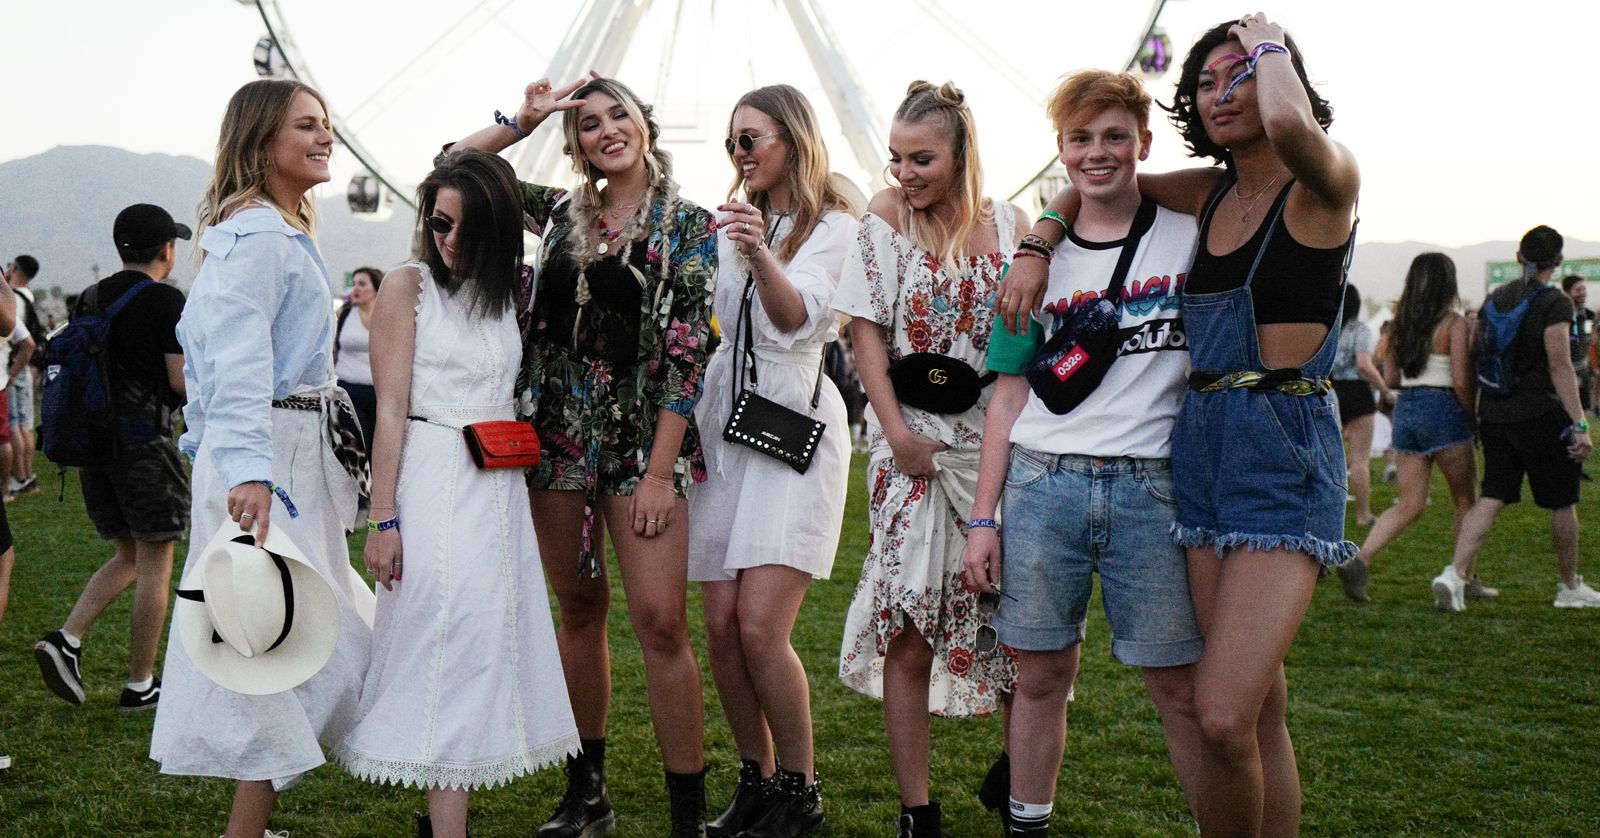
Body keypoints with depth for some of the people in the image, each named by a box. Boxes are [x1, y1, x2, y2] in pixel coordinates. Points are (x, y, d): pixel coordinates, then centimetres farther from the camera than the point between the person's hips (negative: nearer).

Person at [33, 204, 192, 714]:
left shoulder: (89, 300, 12)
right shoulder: (167, 301, -9)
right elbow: (183, 381, -13)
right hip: (144, 440, -7)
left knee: (128, 557, 18)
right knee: (154, 564, 2)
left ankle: (66, 640, 1)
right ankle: (140, 686, 5)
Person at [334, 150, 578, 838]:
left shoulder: (506, 292, 12)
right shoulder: (410, 285, -4)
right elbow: (391, 410, -9)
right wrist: (382, 519, -13)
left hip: (499, 490, 6)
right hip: (434, 486, -6)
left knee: (489, 648, 8)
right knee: (447, 651, -9)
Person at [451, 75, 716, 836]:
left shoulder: (688, 225, -2)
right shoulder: (562, 212, 11)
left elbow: (688, 349, -8)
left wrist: (660, 468, -13)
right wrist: (520, 122, 5)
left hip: (644, 434, -4)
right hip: (559, 427, 4)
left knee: (660, 619, -11)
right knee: (578, 608, 11)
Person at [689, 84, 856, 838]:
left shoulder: (833, 226, -2)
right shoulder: (728, 221, 16)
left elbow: (799, 317, -19)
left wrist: (761, 253, -35)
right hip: (721, 423, 6)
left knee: (760, 627, -14)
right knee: (721, 628, 2)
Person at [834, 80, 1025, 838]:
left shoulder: (1009, 226, 5)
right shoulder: (886, 215, 1)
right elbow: (867, 332, -1)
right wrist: (897, 434, -9)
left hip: (1001, 443, 2)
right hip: (915, 449, -1)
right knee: (908, 632, -4)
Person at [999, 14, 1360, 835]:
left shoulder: (1324, 182, -6)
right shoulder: (1209, 193, 14)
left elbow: (1289, 124, -30)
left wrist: (1269, 44, -11)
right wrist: (1036, 252, 12)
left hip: (1284, 453, -7)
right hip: (1201, 444, 7)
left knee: (1224, 717, -16)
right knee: (1259, 706, 10)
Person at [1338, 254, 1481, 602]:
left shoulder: (1401, 323, 8)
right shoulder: (1454, 323, -8)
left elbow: (1390, 378, 10)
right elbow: (1461, 381, -14)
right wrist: (1473, 417, -1)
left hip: (1405, 409, 5)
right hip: (1443, 410, -5)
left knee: (1409, 503, 7)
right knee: (1464, 501, 12)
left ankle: (1360, 561, -12)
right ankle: (1469, 580, 18)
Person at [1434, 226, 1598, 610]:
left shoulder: (1494, 299, 10)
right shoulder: (1555, 304, -10)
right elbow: (1560, 366, -16)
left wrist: (1474, 410, 20)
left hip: (1494, 415, 6)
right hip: (1541, 416, -5)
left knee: (1491, 498, 2)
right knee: (1562, 504, 10)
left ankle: (1455, 572, -17)